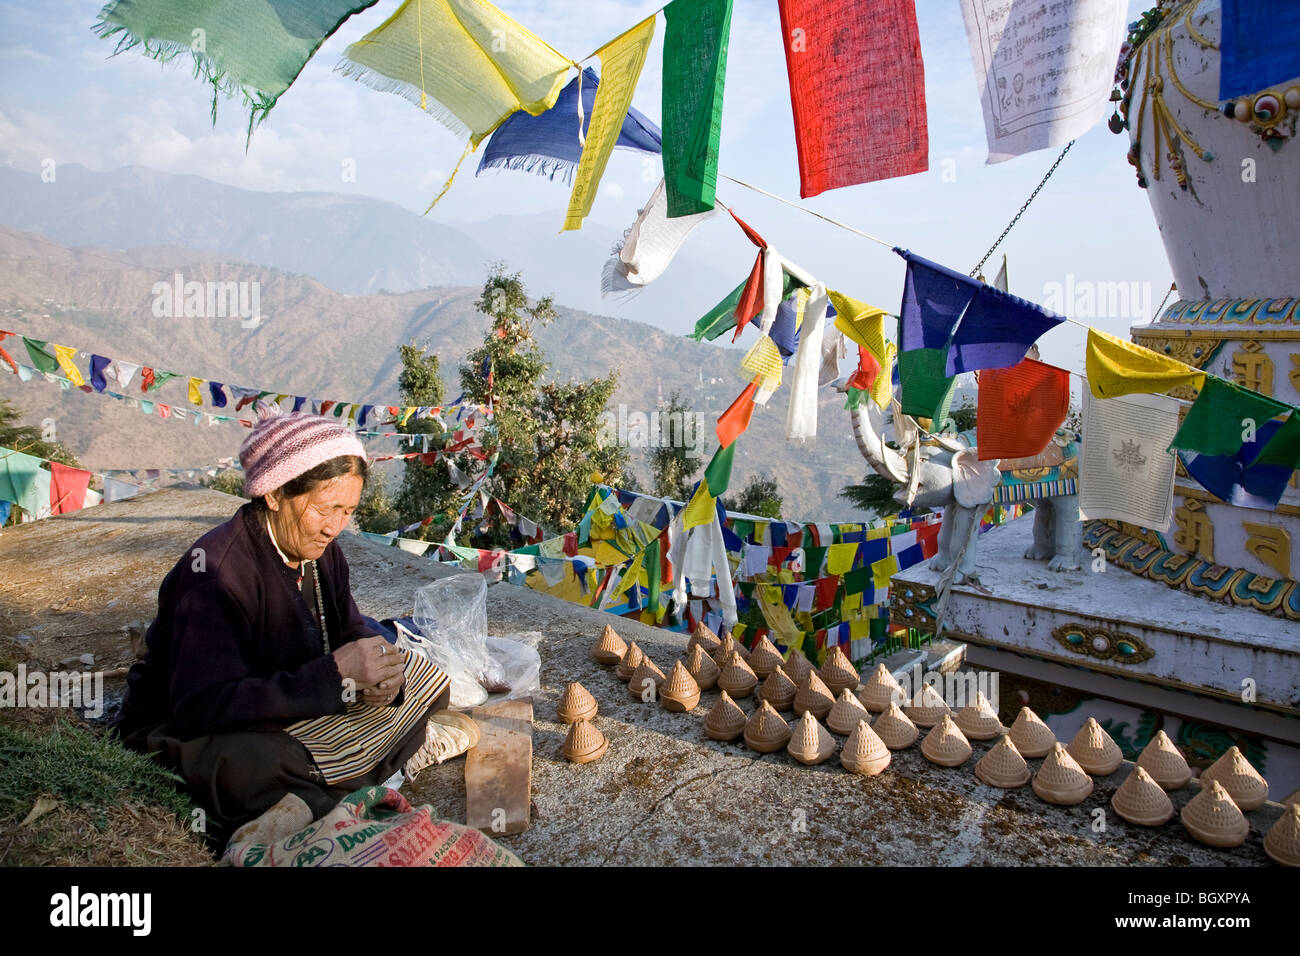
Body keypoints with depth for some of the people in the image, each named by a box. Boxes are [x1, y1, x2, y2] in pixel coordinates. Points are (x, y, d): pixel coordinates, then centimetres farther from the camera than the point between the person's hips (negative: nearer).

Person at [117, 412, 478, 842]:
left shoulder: (321, 550, -3)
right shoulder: (215, 569, -28)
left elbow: (353, 632, 6)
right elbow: (202, 707, -36)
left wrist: (380, 672, -20)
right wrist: (335, 676, -38)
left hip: (289, 710, 7)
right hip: (184, 732, -7)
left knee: (429, 681, 2)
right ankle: (405, 748, -18)